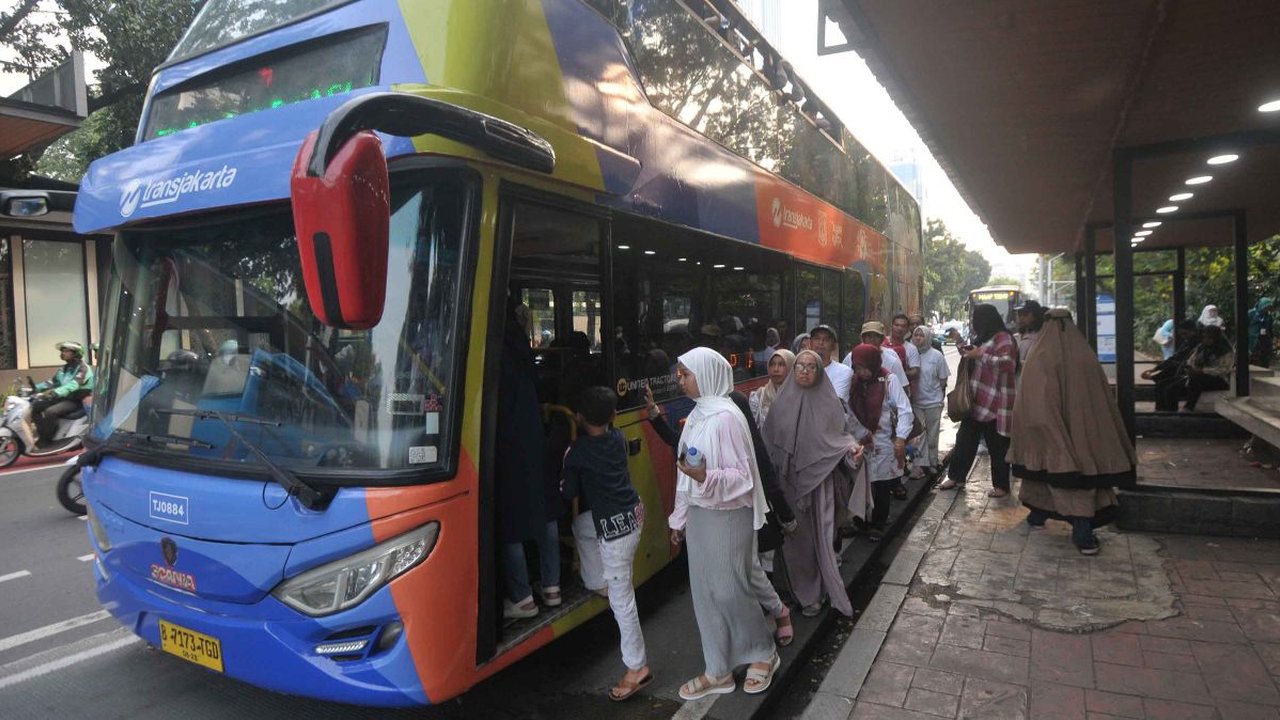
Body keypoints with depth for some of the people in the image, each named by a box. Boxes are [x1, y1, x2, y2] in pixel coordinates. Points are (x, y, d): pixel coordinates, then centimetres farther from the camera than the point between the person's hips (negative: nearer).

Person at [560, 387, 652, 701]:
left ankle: (637, 667, 8)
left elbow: (570, 492, -4)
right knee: (581, 527, 31)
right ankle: (597, 581, 38)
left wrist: (564, 483, 16)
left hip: (615, 526, -8)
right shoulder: (617, 437, 2)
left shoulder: (578, 451, -14)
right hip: (633, 511, 8)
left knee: (621, 597, 0)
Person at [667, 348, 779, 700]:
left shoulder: (725, 417, -18)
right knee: (704, 592, 12)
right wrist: (680, 517, 16)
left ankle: (764, 654, 29)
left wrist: (706, 477, -34)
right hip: (699, 514, 8)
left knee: (728, 591, 3)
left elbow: (743, 476, -18)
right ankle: (718, 672, 26)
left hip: (726, 516, -8)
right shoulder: (697, 414, 7)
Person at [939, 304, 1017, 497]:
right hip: (976, 401, 10)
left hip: (995, 404, -10)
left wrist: (981, 354, -25)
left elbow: (1007, 363, -28)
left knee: (997, 446, 1)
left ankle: (1001, 485, 13)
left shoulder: (1003, 338, -14)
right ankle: (956, 476, 26)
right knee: (965, 440, 15)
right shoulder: (982, 338, 17)